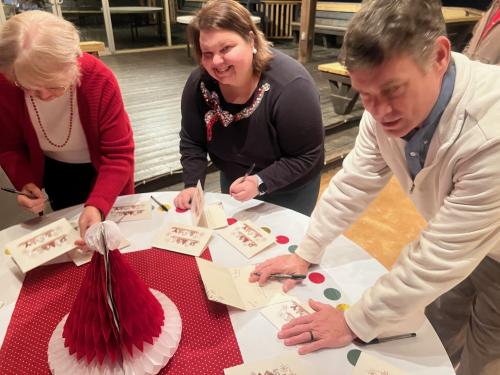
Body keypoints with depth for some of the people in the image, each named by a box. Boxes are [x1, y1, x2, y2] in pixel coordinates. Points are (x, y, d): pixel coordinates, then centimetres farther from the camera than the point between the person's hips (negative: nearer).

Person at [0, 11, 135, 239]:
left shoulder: (99, 79, -34)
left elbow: (119, 154, -32)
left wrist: (97, 205, -45)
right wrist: (25, 182, -29)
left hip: (102, 168, -2)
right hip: (55, 171, 2)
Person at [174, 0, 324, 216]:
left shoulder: (290, 86, -32)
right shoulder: (199, 83, -17)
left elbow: (307, 157, -26)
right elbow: (192, 143, -7)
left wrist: (260, 183, -35)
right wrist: (192, 186, -20)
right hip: (233, 183, 5)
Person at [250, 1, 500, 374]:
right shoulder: (390, 106, -19)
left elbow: (438, 258, -34)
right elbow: (353, 183, -10)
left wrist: (356, 322, -24)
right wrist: (306, 254, -8)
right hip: (458, 245, 5)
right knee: (436, 333, 23)